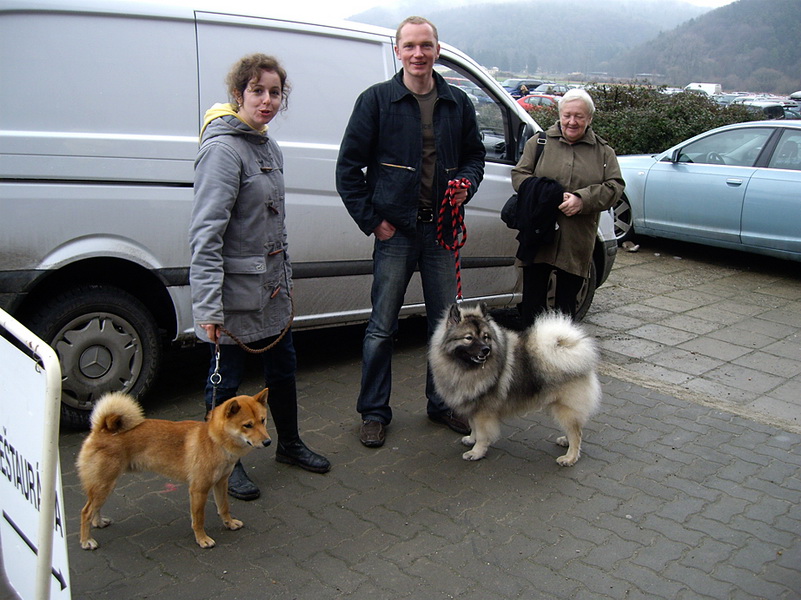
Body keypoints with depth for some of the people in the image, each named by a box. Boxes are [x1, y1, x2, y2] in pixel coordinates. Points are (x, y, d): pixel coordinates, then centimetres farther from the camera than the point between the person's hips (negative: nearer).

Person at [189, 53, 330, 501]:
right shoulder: (223, 148, -17)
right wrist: (208, 305, -27)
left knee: (284, 367, 20)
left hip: (273, 287, 9)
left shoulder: (270, 149, 10)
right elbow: (207, 233, -23)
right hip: (236, 291, -9)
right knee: (227, 379, 6)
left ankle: (289, 444, 39)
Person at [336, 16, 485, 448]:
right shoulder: (377, 100, -2)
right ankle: (374, 412, 16)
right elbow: (349, 167, -2)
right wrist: (371, 220, -8)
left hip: (441, 230, 4)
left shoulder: (457, 103, 9)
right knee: (382, 327, 3)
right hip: (394, 230, -3)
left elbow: (474, 155, 19)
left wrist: (466, 183, -3)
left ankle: (442, 404, 27)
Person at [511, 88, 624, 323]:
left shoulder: (603, 151, 10)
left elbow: (614, 186, 0)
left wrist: (582, 199, -17)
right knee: (533, 297, 3)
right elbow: (519, 175, 0)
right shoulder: (539, 142, 7)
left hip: (577, 242, 1)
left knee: (567, 301, 9)